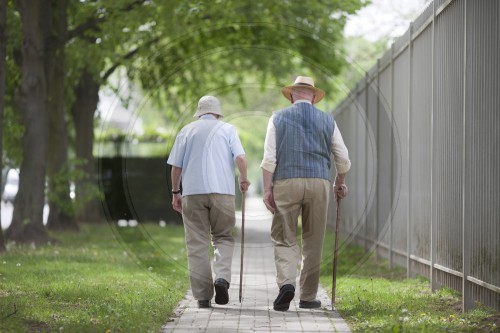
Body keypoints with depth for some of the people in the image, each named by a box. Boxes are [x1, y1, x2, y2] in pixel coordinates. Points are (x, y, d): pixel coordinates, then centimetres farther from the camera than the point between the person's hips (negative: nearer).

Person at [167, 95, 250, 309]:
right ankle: (222, 277, -14)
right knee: (223, 237, 11)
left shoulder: (187, 131, 13)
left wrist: (176, 192, 17)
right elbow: (240, 157, -2)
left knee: (197, 243, 3)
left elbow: (176, 165, 9)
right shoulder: (227, 129, 10)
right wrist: (243, 179, 13)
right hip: (222, 190, -1)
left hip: (192, 191, 1)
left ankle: (202, 295, -1)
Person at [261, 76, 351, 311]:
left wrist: (267, 189, -2)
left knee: (284, 239, 5)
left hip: (286, 182, -1)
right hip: (319, 183, 1)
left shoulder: (278, 118, 6)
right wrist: (340, 184, 27)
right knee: (313, 242, 10)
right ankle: (308, 297, 14)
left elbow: (269, 158, -3)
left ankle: (286, 282, -19)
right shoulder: (327, 121, 10)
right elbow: (343, 159, 11)